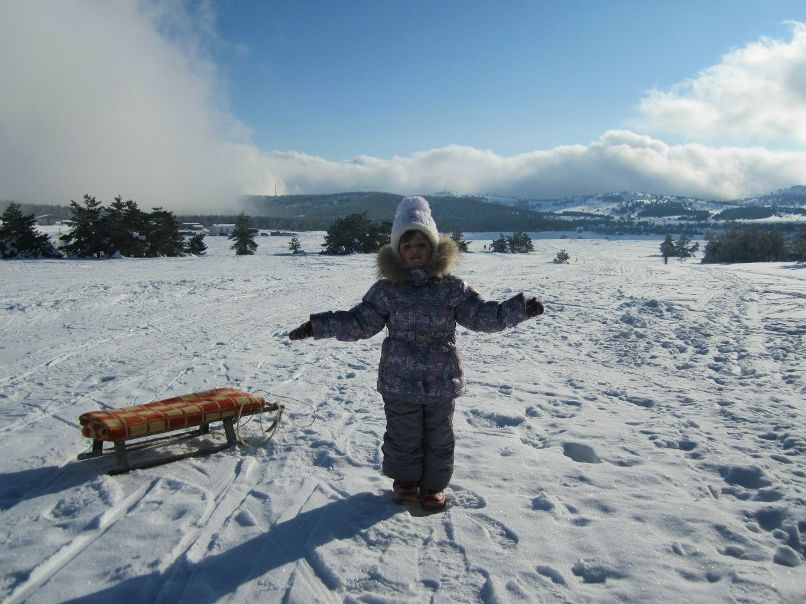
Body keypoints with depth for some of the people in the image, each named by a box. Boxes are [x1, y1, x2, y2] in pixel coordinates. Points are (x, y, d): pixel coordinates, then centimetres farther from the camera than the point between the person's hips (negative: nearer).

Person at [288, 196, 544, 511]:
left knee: (439, 438, 14)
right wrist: (317, 326, -5)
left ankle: (434, 485, 35)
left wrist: (521, 308, -13)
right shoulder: (386, 290, -2)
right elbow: (358, 323, 1)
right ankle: (405, 481, 38)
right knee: (403, 437, 14)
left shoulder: (452, 288, -1)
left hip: (442, 383, 1)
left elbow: (483, 315, -2)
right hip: (399, 383, 0)